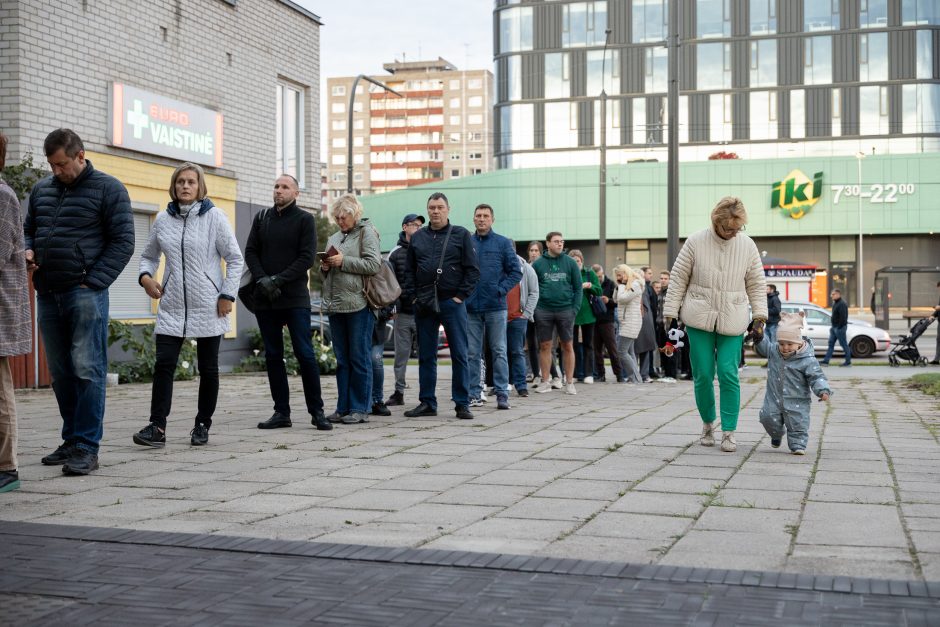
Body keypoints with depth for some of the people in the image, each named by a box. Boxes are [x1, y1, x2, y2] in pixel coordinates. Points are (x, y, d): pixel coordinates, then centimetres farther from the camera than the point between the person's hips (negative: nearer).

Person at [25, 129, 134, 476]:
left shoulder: (107, 188, 0)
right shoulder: (41, 190, 16)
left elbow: (123, 242, -5)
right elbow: (28, 229, 27)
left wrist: (94, 282, -12)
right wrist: (27, 250, 2)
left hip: (85, 293, -6)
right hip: (48, 294, 6)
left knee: (87, 370, -8)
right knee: (61, 372, 10)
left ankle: (86, 447, -5)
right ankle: (72, 439, 19)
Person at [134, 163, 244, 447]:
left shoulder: (214, 216, -3)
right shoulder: (163, 220, 6)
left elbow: (235, 258, -2)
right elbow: (149, 255, 19)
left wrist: (227, 295, -9)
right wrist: (145, 276, -2)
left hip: (207, 307, -2)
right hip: (172, 307, 2)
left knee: (208, 368, 7)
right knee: (164, 364, -9)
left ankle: (202, 425, 20)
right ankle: (157, 426, -9)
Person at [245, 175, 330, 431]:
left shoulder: (305, 220, 2)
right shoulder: (262, 218, 13)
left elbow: (307, 257, -7)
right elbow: (250, 252, 8)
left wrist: (279, 280, -15)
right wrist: (262, 279, -9)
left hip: (295, 297, -4)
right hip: (265, 298, 4)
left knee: (305, 354, -6)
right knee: (273, 356, 6)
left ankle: (317, 411, 0)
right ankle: (281, 412, 12)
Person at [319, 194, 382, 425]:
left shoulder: (366, 232, 0)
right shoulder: (334, 238, 19)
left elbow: (373, 264, -11)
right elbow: (327, 274, 26)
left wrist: (343, 261, -13)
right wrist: (325, 267, 4)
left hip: (358, 304, -7)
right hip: (335, 305, 7)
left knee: (360, 358, -3)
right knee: (342, 360, 9)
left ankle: (360, 409, 1)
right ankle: (343, 408, 13)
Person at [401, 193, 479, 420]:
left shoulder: (461, 235, 3)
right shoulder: (418, 237, 13)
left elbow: (472, 270, -1)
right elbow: (409, 271, 13)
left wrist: (460, 296, -7)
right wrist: (412, 296, 2)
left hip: (452, 302, -3)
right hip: (424, 305, 3)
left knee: (459, 355, -2)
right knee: (426, 356, 7)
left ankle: (462, 404, 3)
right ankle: (427, 403, 13)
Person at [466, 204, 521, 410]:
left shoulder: (503, 243, 3)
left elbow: (516, 272, 2)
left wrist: (501, 290, -8)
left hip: (496, 307, -2)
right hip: (471, 307, 2)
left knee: (499, 352, 1)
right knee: (472, 353, 5)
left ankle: (502, 394, 5)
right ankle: (474, 393, 11)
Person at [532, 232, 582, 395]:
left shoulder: (570, 263, 3)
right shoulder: (538, 264, 3)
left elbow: (578, 288, 4)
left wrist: (575, 308, -5)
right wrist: (533, 308, -5)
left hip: (565, 310, 0)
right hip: (543, 311, 0)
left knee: (568, 346, 3)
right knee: (544, 346, 4)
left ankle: (569, 382, 10)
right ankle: (546, 381, 12)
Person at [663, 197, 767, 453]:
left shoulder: (747, 246, 1)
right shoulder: (695, 242, -4)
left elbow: (756, 285, 10)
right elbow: (678, 279, 2)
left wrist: (759, 316, 1)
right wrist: (670, 313, 1)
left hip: (732, 321, 0)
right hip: (699, 319, 0)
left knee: (729, 374, -6)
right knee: (703, 375, 2)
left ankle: (729, 431, 2)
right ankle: (708, 423, 22)